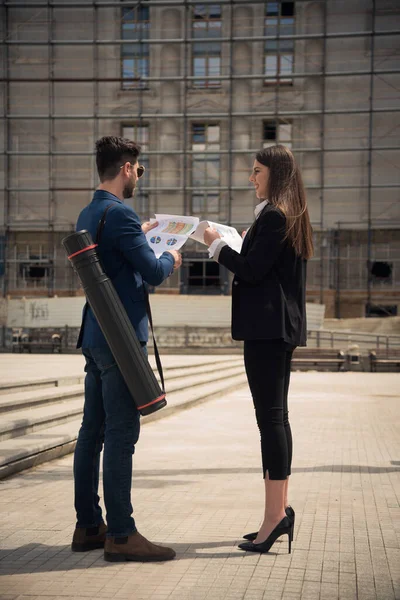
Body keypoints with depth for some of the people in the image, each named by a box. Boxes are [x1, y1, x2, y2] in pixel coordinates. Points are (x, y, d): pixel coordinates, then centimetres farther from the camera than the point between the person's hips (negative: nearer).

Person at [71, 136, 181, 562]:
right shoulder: (120, 214, -16)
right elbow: (153, 273, -16)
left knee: (92, 431, 12)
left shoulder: (88, 214, 14)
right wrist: (170, 259, 4)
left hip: (95, 335, 10)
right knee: (121, 435, -7)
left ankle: (88, 526, 19)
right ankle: (121, 535, -2)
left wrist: (139, 236, 32)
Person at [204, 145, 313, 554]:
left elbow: (251, 270, -17)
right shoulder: (291, 215, 18)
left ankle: (275, 514, -9)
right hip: (283, 326, 11)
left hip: (266, 327, -11)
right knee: (276, 416, 12)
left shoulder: (273, 215, -12)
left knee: (270, 417, -10)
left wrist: (217, 245, -5)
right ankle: (280, 509, 18)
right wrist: (246, 244, 14)